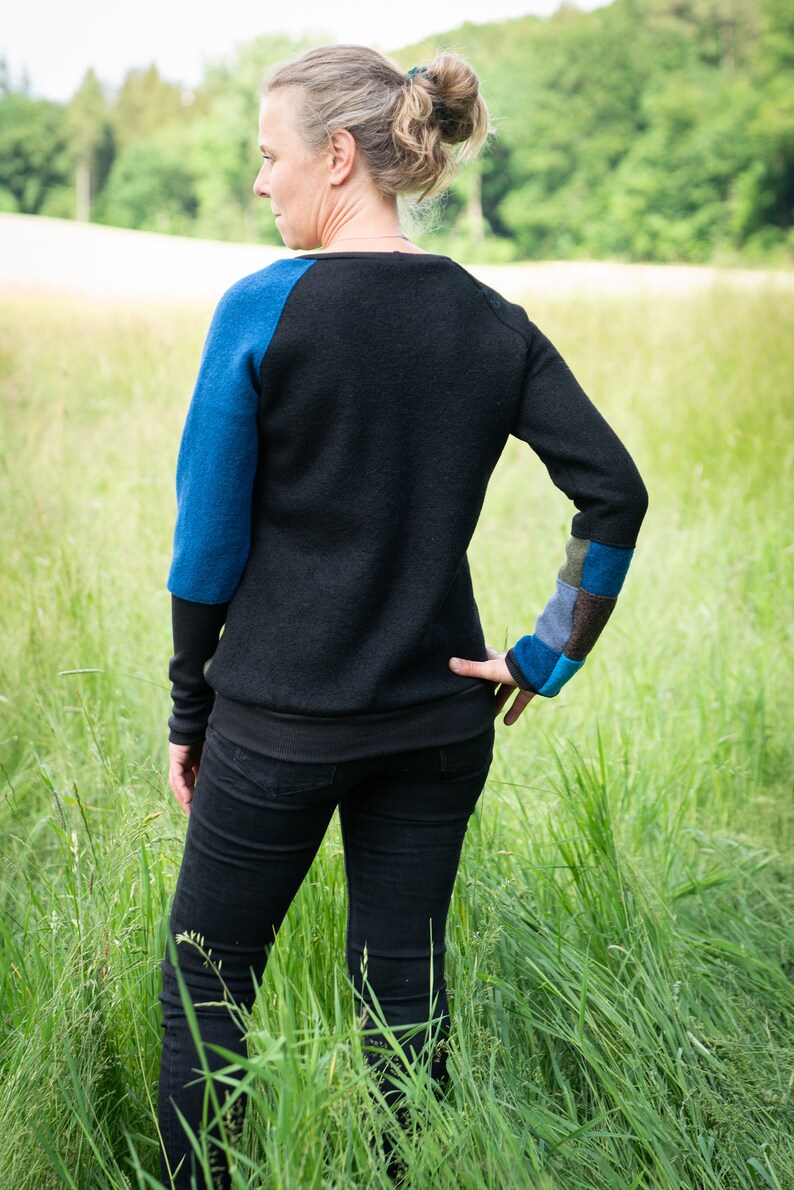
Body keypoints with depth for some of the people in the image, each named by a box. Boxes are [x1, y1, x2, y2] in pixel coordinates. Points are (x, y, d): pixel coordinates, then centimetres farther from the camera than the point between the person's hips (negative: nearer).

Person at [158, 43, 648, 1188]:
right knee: (406, 994, 16)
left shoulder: (264, 309, -12)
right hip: (436, 716, 4)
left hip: (279, 717, -4)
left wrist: (189, 713, 2)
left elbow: (210, 537, -9)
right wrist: (542, 661, 1)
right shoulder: (493, 323, 1)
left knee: (205, 985, 13)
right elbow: (616, 496, -4)